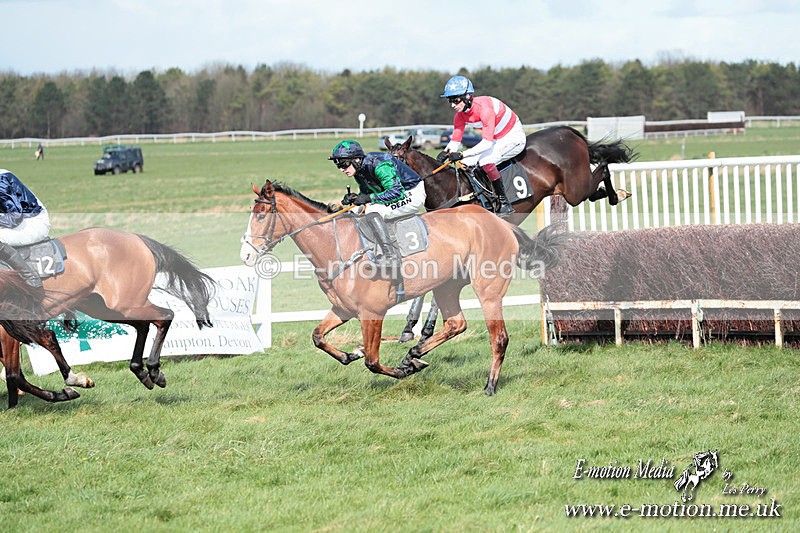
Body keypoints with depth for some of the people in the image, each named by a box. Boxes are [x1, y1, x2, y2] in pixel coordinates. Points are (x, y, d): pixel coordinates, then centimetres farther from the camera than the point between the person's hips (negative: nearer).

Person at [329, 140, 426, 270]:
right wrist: (355, 197, -10)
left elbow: (397, 192, -32)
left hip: (412, 196, -10)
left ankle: (391, 258, -24)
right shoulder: (359, 171, -1)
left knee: (372, 211, -25)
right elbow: (366, 192, 12)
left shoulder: (379, 165, -29)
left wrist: (369, 197, -30)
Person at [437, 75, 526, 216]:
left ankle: (505, 204, -21)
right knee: (466, 163, -4)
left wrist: (462, 154, -42)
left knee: (485, 160, -29)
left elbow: (487, 142, -37)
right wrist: (446, 152, -27)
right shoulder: (460, 116, -8)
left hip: (514, 137, -8)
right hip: (496, 140, 8)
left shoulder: (484, 107, -33)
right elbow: (455, 140, -4)